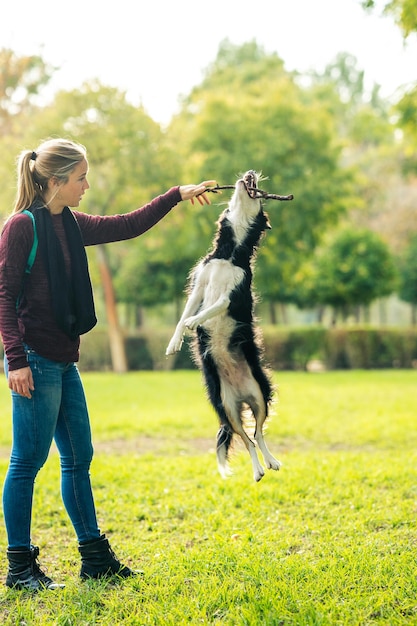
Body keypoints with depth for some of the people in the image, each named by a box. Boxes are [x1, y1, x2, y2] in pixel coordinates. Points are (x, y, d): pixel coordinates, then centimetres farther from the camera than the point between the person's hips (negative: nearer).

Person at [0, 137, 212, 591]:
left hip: (64, 360, 9)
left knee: (78, 458, 13)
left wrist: (177, 195, 20)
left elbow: (128, 226, 22)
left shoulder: (71, 225, 12)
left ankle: (95, 558, 22)